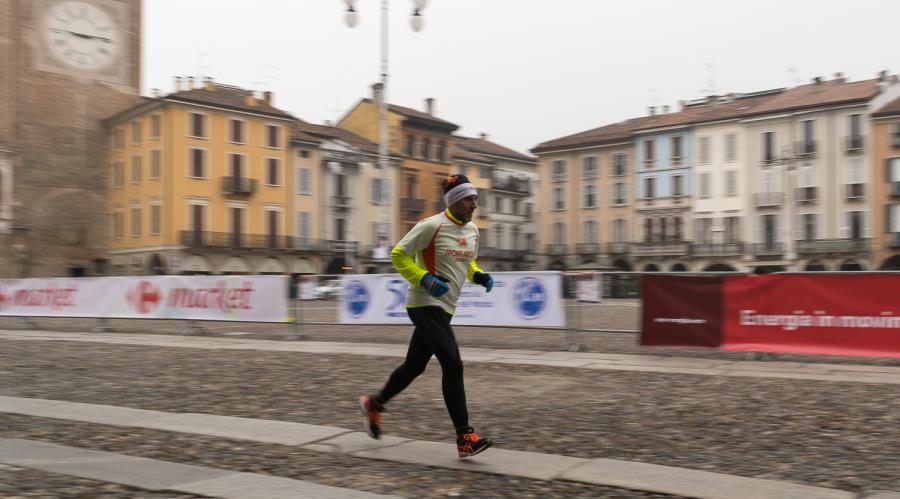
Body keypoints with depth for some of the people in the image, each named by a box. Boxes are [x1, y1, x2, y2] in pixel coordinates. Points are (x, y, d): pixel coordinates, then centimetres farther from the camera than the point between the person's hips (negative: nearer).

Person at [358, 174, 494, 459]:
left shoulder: (472, 230, 9)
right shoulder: (432, 226, -14)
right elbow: (398, 255, -10)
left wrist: (479, 276, 4)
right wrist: (425, 279, -21)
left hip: (444, 308, 9)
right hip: (425, 305, -9)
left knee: (415, 366, 17)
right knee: (453, 365, -17)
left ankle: (374, 404, 40)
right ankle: (465, 438, -12)